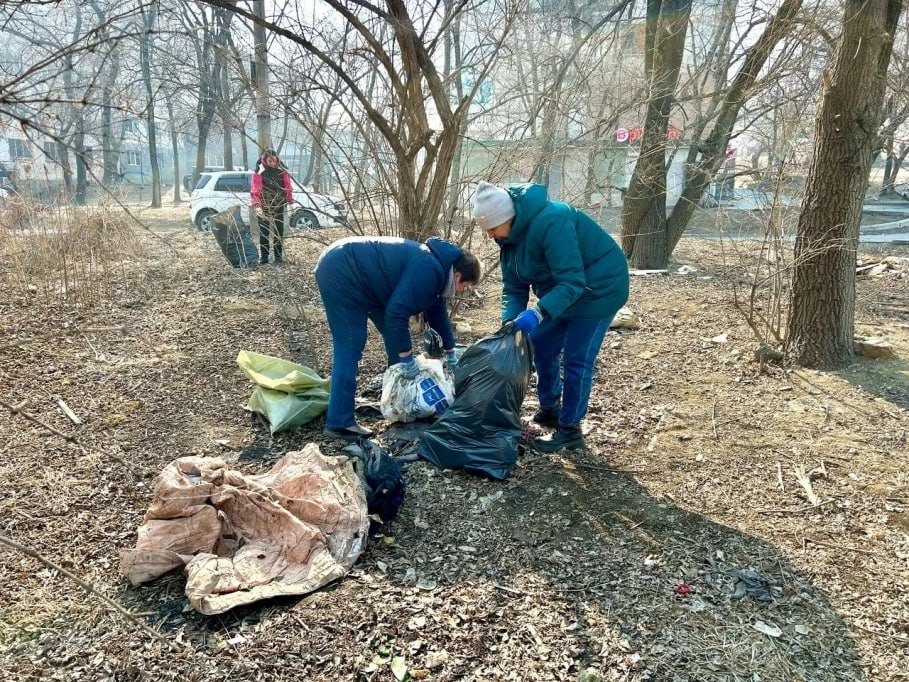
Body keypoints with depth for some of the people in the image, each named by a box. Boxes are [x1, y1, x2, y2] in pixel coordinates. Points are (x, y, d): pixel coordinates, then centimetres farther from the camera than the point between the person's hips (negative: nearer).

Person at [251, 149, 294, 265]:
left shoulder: (282, 171, 3)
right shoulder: (259, 172, -3)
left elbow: (287, 186, 7)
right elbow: (255, 189, -6)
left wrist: (289, 199, 0)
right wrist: (256, 203, -16)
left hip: (279, 205, 2)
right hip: (264, 205, -2)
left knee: (279, 230, 7)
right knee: (264, 231, 1)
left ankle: (278, 255, 15)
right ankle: (263, 256, 4)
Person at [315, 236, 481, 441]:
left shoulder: (435, 267, 9)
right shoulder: (429, 270, -23)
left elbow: (437, 311, 22)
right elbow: (397, 311, -29)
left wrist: (450, 351, 27)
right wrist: (407, 357, -21)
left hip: (354, 275, 11)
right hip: (339, 273, -11)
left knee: (395, 335, 13)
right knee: (350, 347, -13)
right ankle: (339, 423, -10)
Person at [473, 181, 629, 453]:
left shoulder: (550, 222, -33)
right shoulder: (510, 236, -5)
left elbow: (572, 282, -34)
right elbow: (513, 287, -2)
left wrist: (538, 313, -42)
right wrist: (509, 320, -19)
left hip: (598, 287, -9)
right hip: (561, 289, 9)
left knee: (575, 360, -5)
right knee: (542, 345, 12)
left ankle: (570, 430, 9)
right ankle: (550, 409, 30)